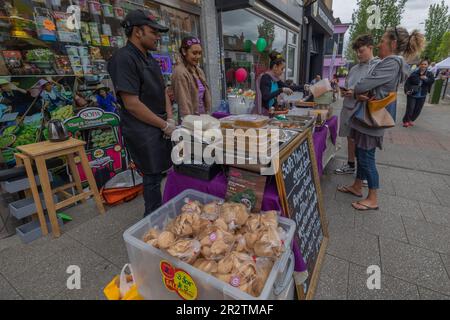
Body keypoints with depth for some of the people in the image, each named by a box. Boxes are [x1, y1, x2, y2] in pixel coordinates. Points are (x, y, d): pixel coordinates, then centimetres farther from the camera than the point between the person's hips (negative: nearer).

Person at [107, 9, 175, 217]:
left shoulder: (150, 59, 14)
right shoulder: (124, 59, -15)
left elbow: (162, 91, 15)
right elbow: (132, 104, -21)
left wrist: (170, 119, 0)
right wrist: (165, 125, -15)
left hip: (160, 126, 8)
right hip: (142, 130, -8)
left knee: (158, 173, 16)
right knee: (153, 177, 2)